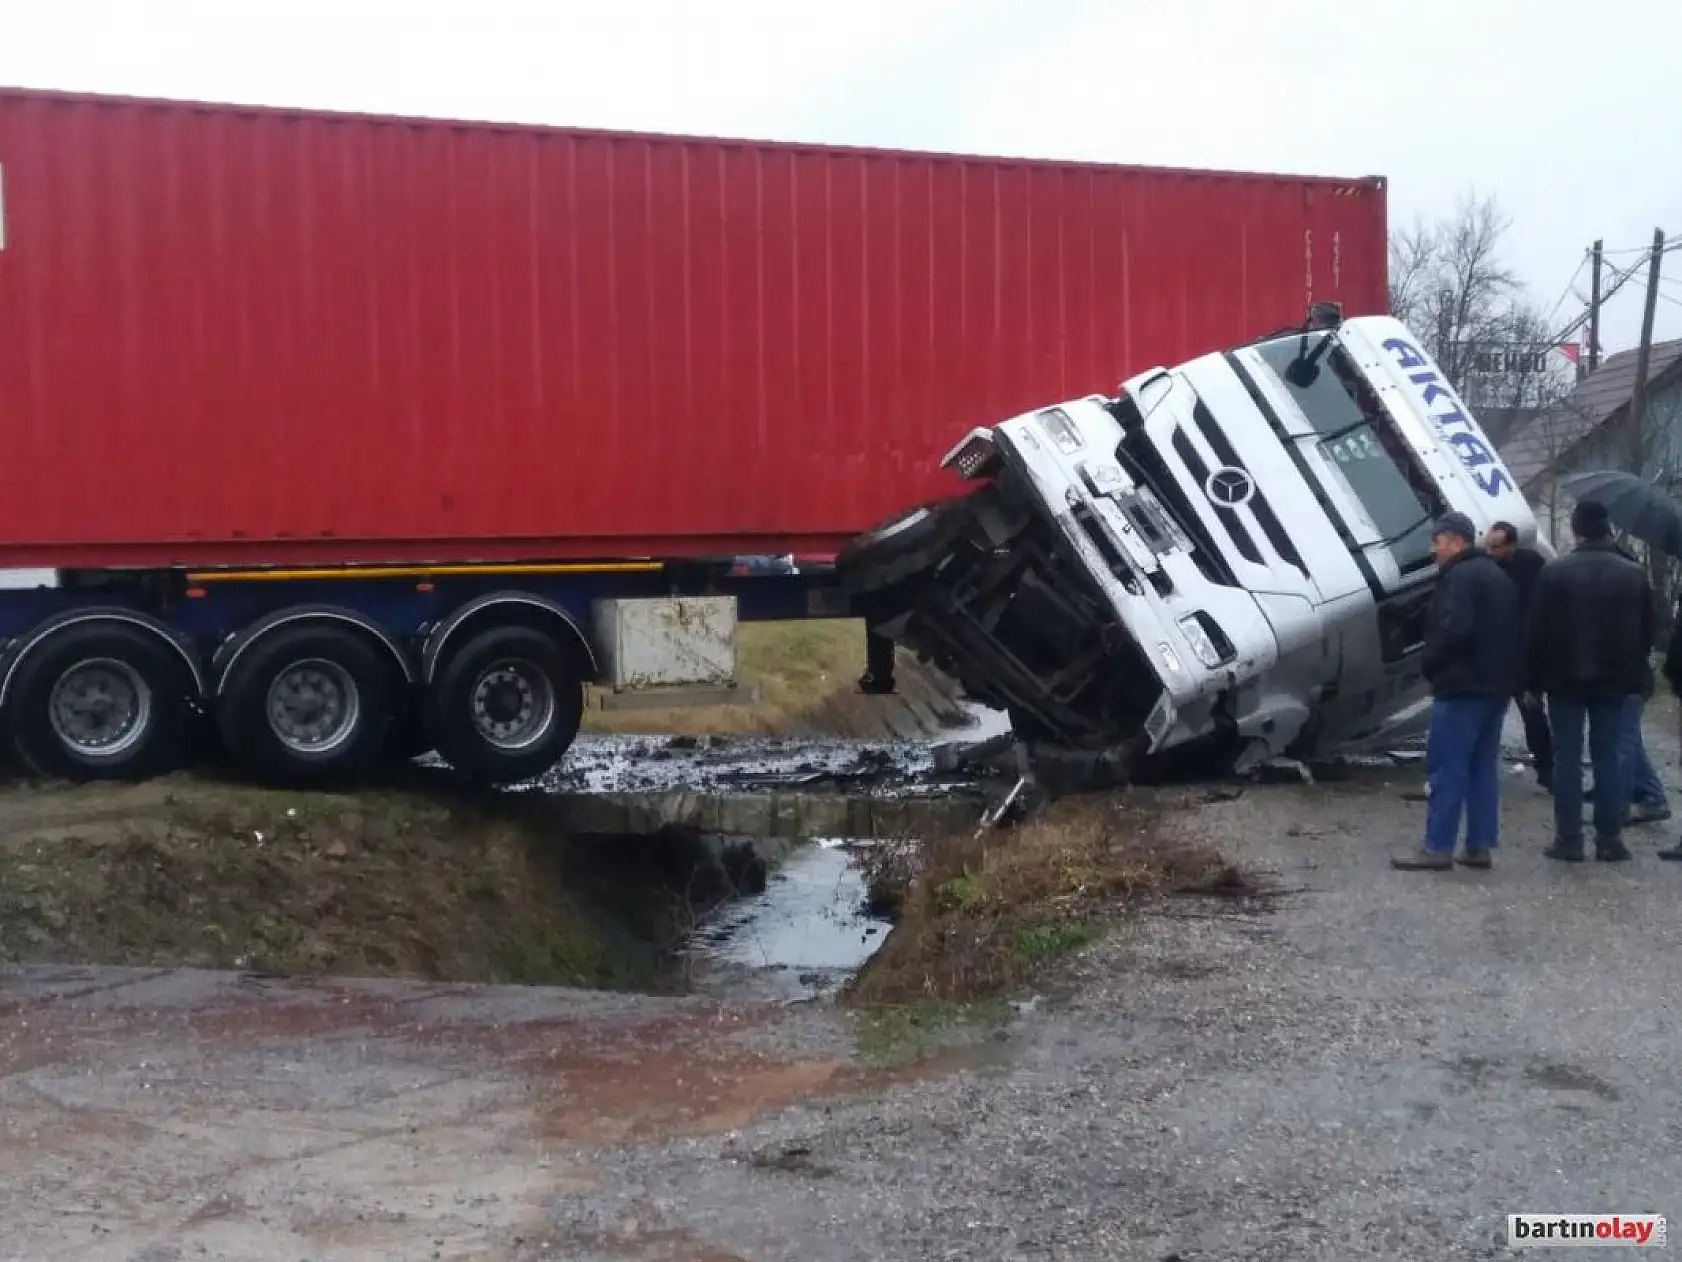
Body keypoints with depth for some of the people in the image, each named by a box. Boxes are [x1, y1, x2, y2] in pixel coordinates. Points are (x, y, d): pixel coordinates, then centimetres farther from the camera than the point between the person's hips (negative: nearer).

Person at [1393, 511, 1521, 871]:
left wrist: (1429, 663, -11)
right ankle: (1480, 846, 14)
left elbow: (1453, 630, -24)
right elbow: (1512, 633, 22)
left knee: (1447, 768, -7)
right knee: (1483, 767, 12)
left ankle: (1438, 847, -7)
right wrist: (1506, 674, 20)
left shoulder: (1460, 576, -13)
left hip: (1463, 686, -10)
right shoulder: (1497, 576, 20)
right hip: (1496, 685, 10)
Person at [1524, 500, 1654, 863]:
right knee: (1607, 757, 8)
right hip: (1612, 680, 3)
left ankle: (1568, 840, 1)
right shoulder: (1634, 574, 3)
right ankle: (1610, 839, 8)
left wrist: (1534, 681, -1)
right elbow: (1646, 632, 7)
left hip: (1565, 679, -3)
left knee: (1567, 758, 1)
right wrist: (1632, 675, 14)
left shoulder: (1555, 571, -8)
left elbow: (1538, 631, -8)